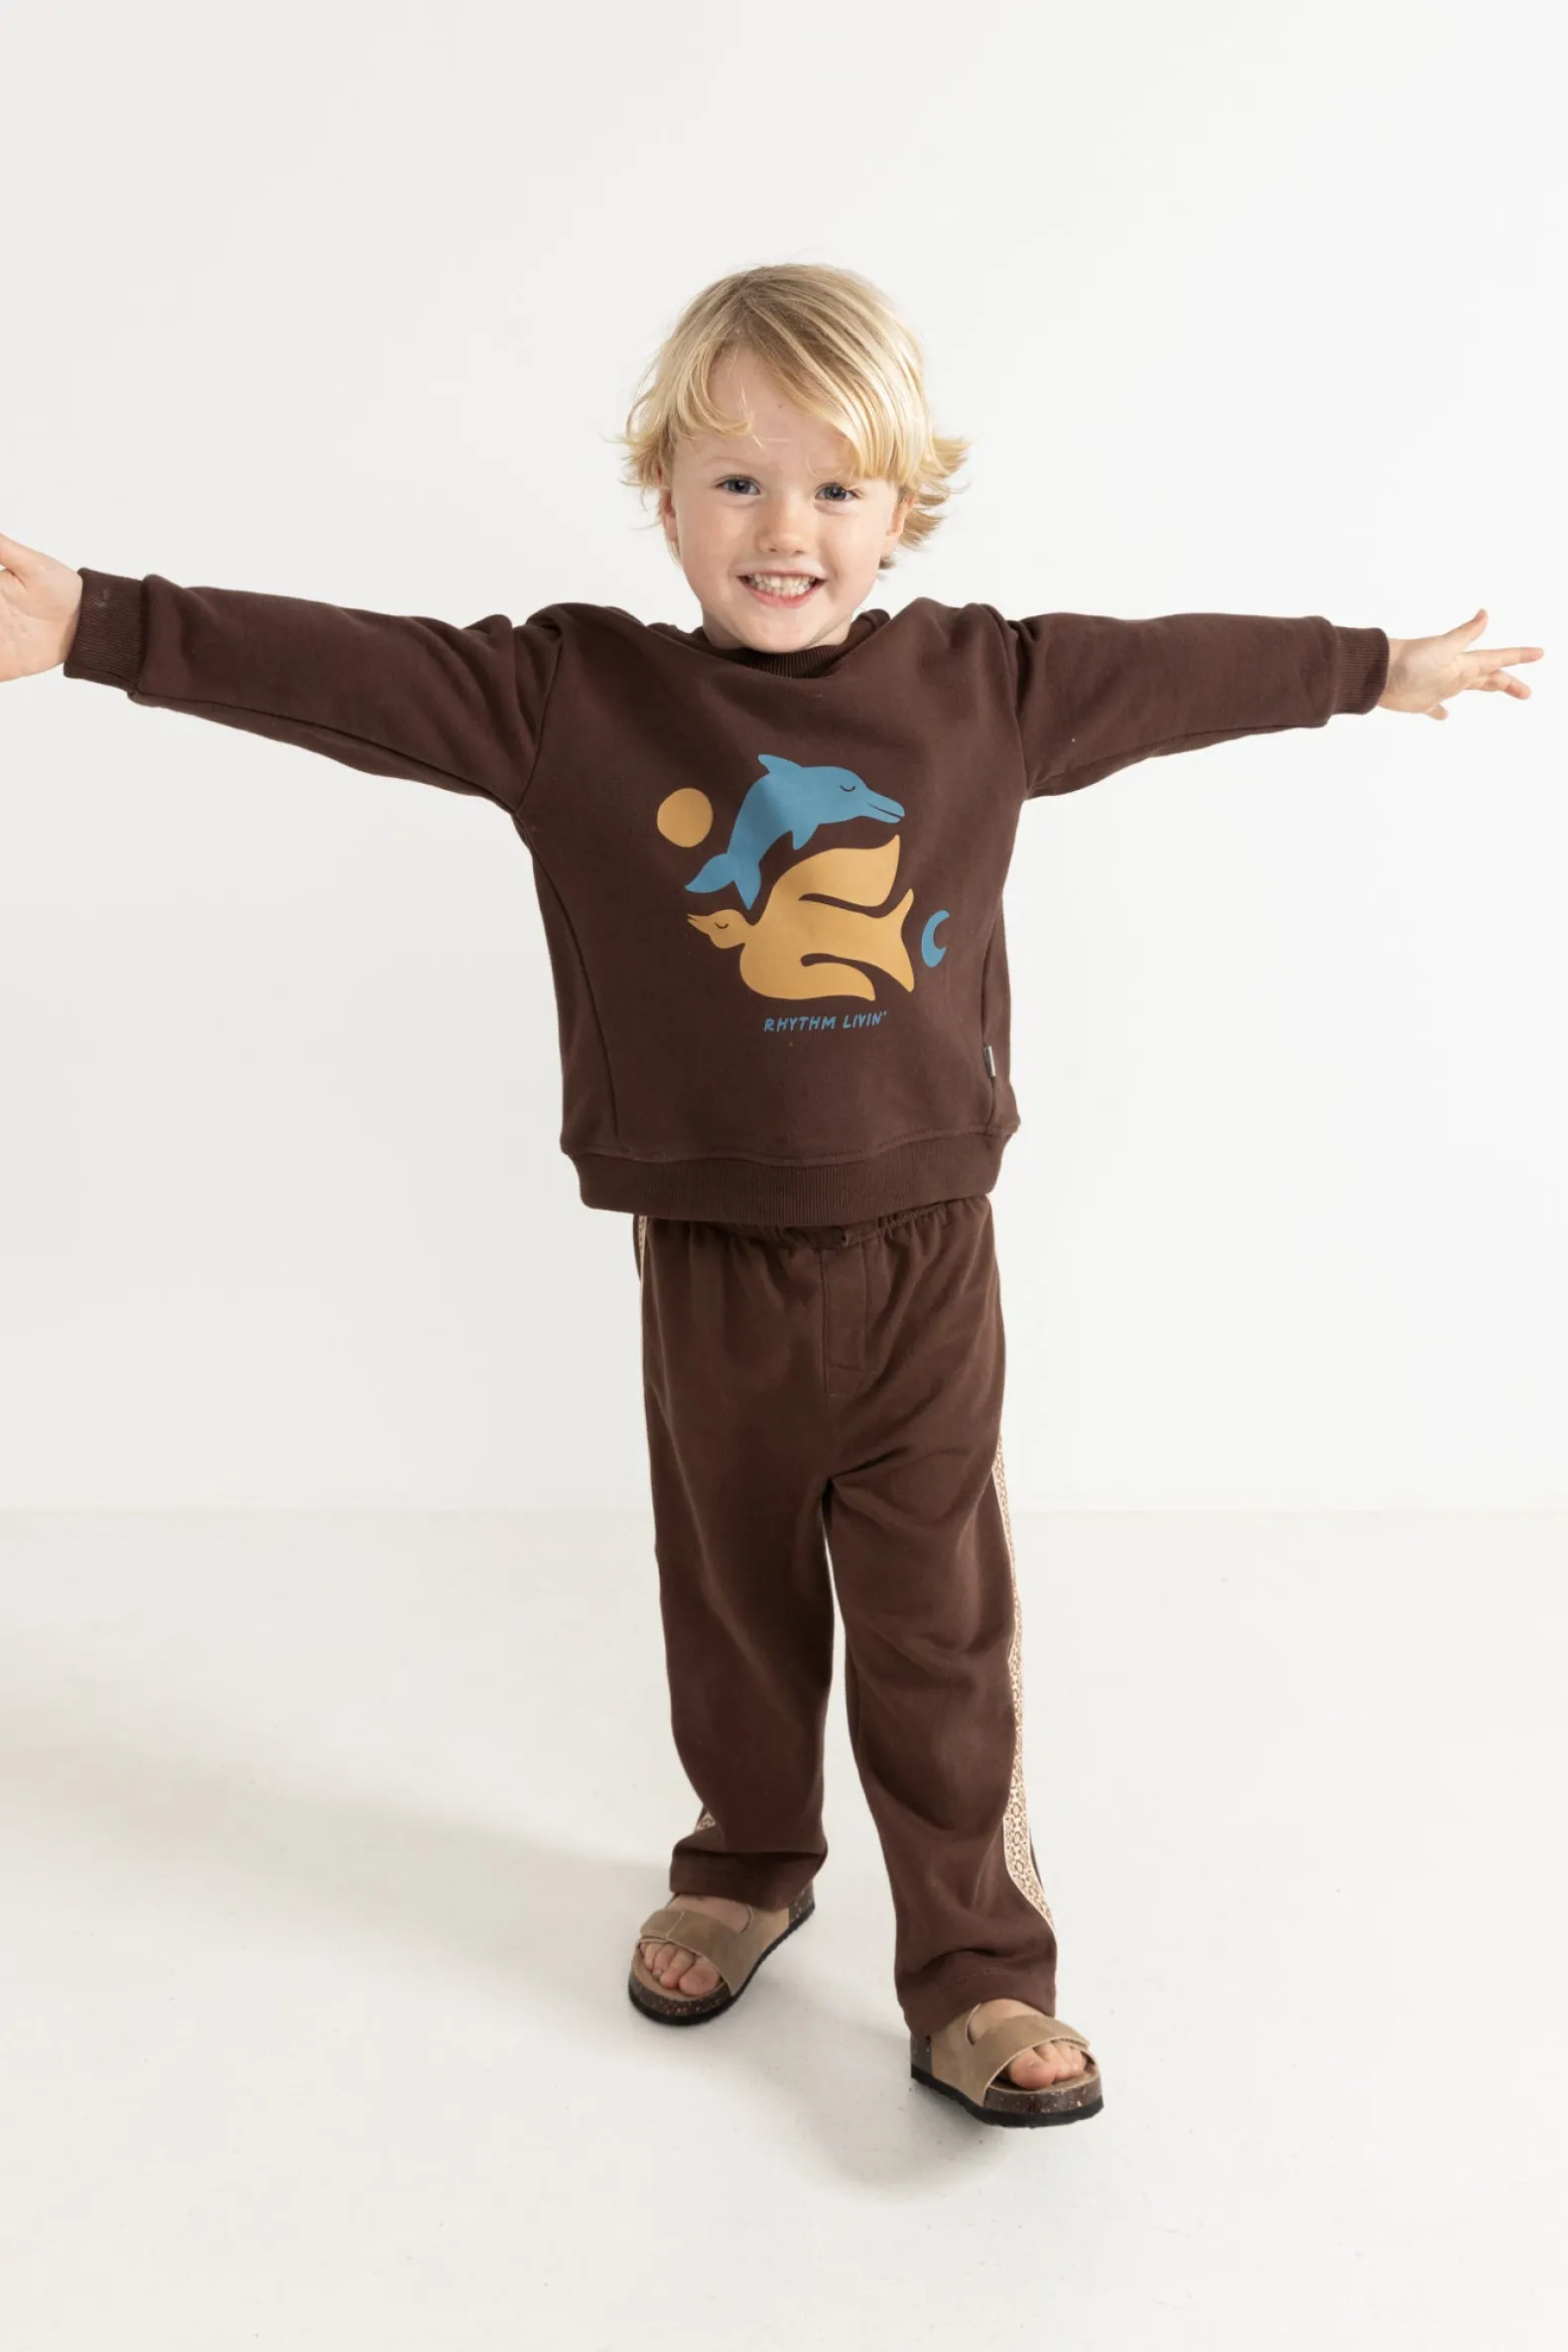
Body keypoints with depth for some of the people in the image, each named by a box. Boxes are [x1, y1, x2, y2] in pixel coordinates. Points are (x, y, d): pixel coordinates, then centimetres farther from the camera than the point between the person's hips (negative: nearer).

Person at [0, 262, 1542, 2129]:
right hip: (708, 1266, 0)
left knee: (942, 1633, 8)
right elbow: (345, 673, -12)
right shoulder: (568, 695, -6)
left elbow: (1181, 671, 12)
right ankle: (746, 1867, 44)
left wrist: (1382, 667, 23)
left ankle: (978, 1973, 22)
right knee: (731, 1603, 19)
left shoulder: (986, 685, 1)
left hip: (924, 1259, 0)